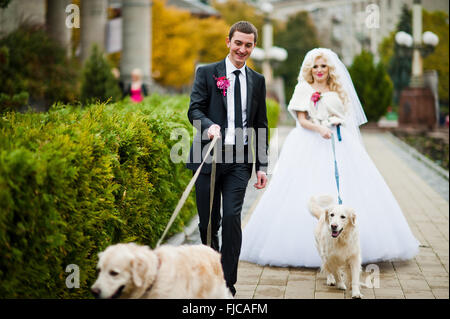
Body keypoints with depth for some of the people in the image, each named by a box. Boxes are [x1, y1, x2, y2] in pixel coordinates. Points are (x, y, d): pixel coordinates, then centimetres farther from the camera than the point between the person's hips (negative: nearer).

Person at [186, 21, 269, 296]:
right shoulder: (207, 73, 6)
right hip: (209, 157, -1)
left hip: (240, 161, 1)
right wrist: (210, 125, -26)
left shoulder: (257, 81, 13)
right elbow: (194, 109, -3)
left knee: (232, 218, -10)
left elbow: (261, 125, 13)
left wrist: (262, 166, 8)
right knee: (208, 222, 5)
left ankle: (228, 282, -2)